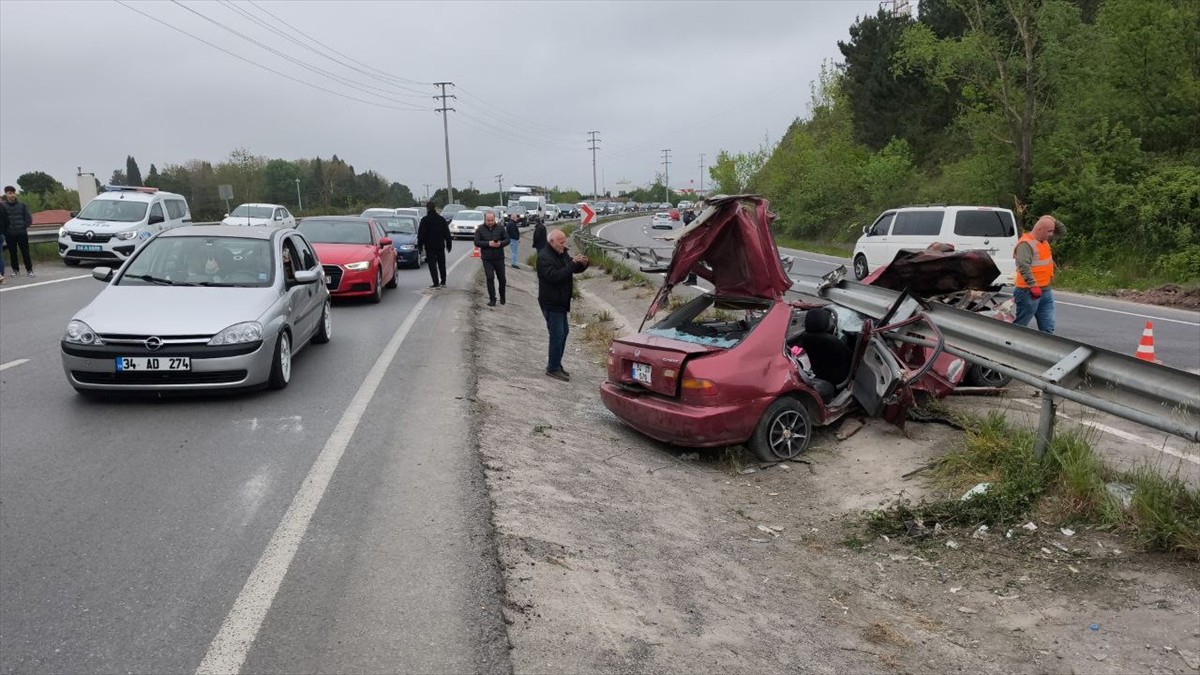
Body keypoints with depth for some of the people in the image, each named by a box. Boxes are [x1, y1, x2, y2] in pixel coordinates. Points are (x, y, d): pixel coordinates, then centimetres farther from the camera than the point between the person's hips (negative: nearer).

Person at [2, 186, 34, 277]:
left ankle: (29, 269, 5)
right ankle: (15, 269, 14)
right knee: (12, 253, 6)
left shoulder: (22, 205, 2)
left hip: (22, 233, 0)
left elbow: (28, 217, 5)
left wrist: (24, 226, 0)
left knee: (25, 252, 0)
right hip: (9, 235, 1)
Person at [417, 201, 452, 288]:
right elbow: (447, 233, 8)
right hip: (440, 245, 4)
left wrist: (419, 245, 0)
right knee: (442, 264, 14)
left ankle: (436, 283, -8)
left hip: (429, 246, -4)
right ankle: (443, 282, 20)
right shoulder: (441, 219, 4)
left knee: (432, 264, -1)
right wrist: (448, 244, 13)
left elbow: (421, 234, -7)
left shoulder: (424, 220, -8)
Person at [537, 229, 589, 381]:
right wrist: (572, 264, -31)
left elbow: (574, 269, 16)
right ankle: (553, 368, 3)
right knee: (557, 335, -7)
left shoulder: (562, 254, 10)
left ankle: (555, 364, 27)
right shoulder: (544, 257, -19)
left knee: (563, 332, 16)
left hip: (561, 302, 10)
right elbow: (554, 276, -30)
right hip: (551, 304, -10)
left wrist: (582, 264, -7)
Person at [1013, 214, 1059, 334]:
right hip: (1029, 292, -9)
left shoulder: (1044, 241, 13)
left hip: (1045, 291, 9)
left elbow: (1060, 229, 26)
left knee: (1048, 328, 8)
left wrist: (1052, 222, 5)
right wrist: (1033, 285, -35)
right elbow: (1023, 266, -28)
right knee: (1019, 327, 0)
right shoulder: (1026, 244, -16)